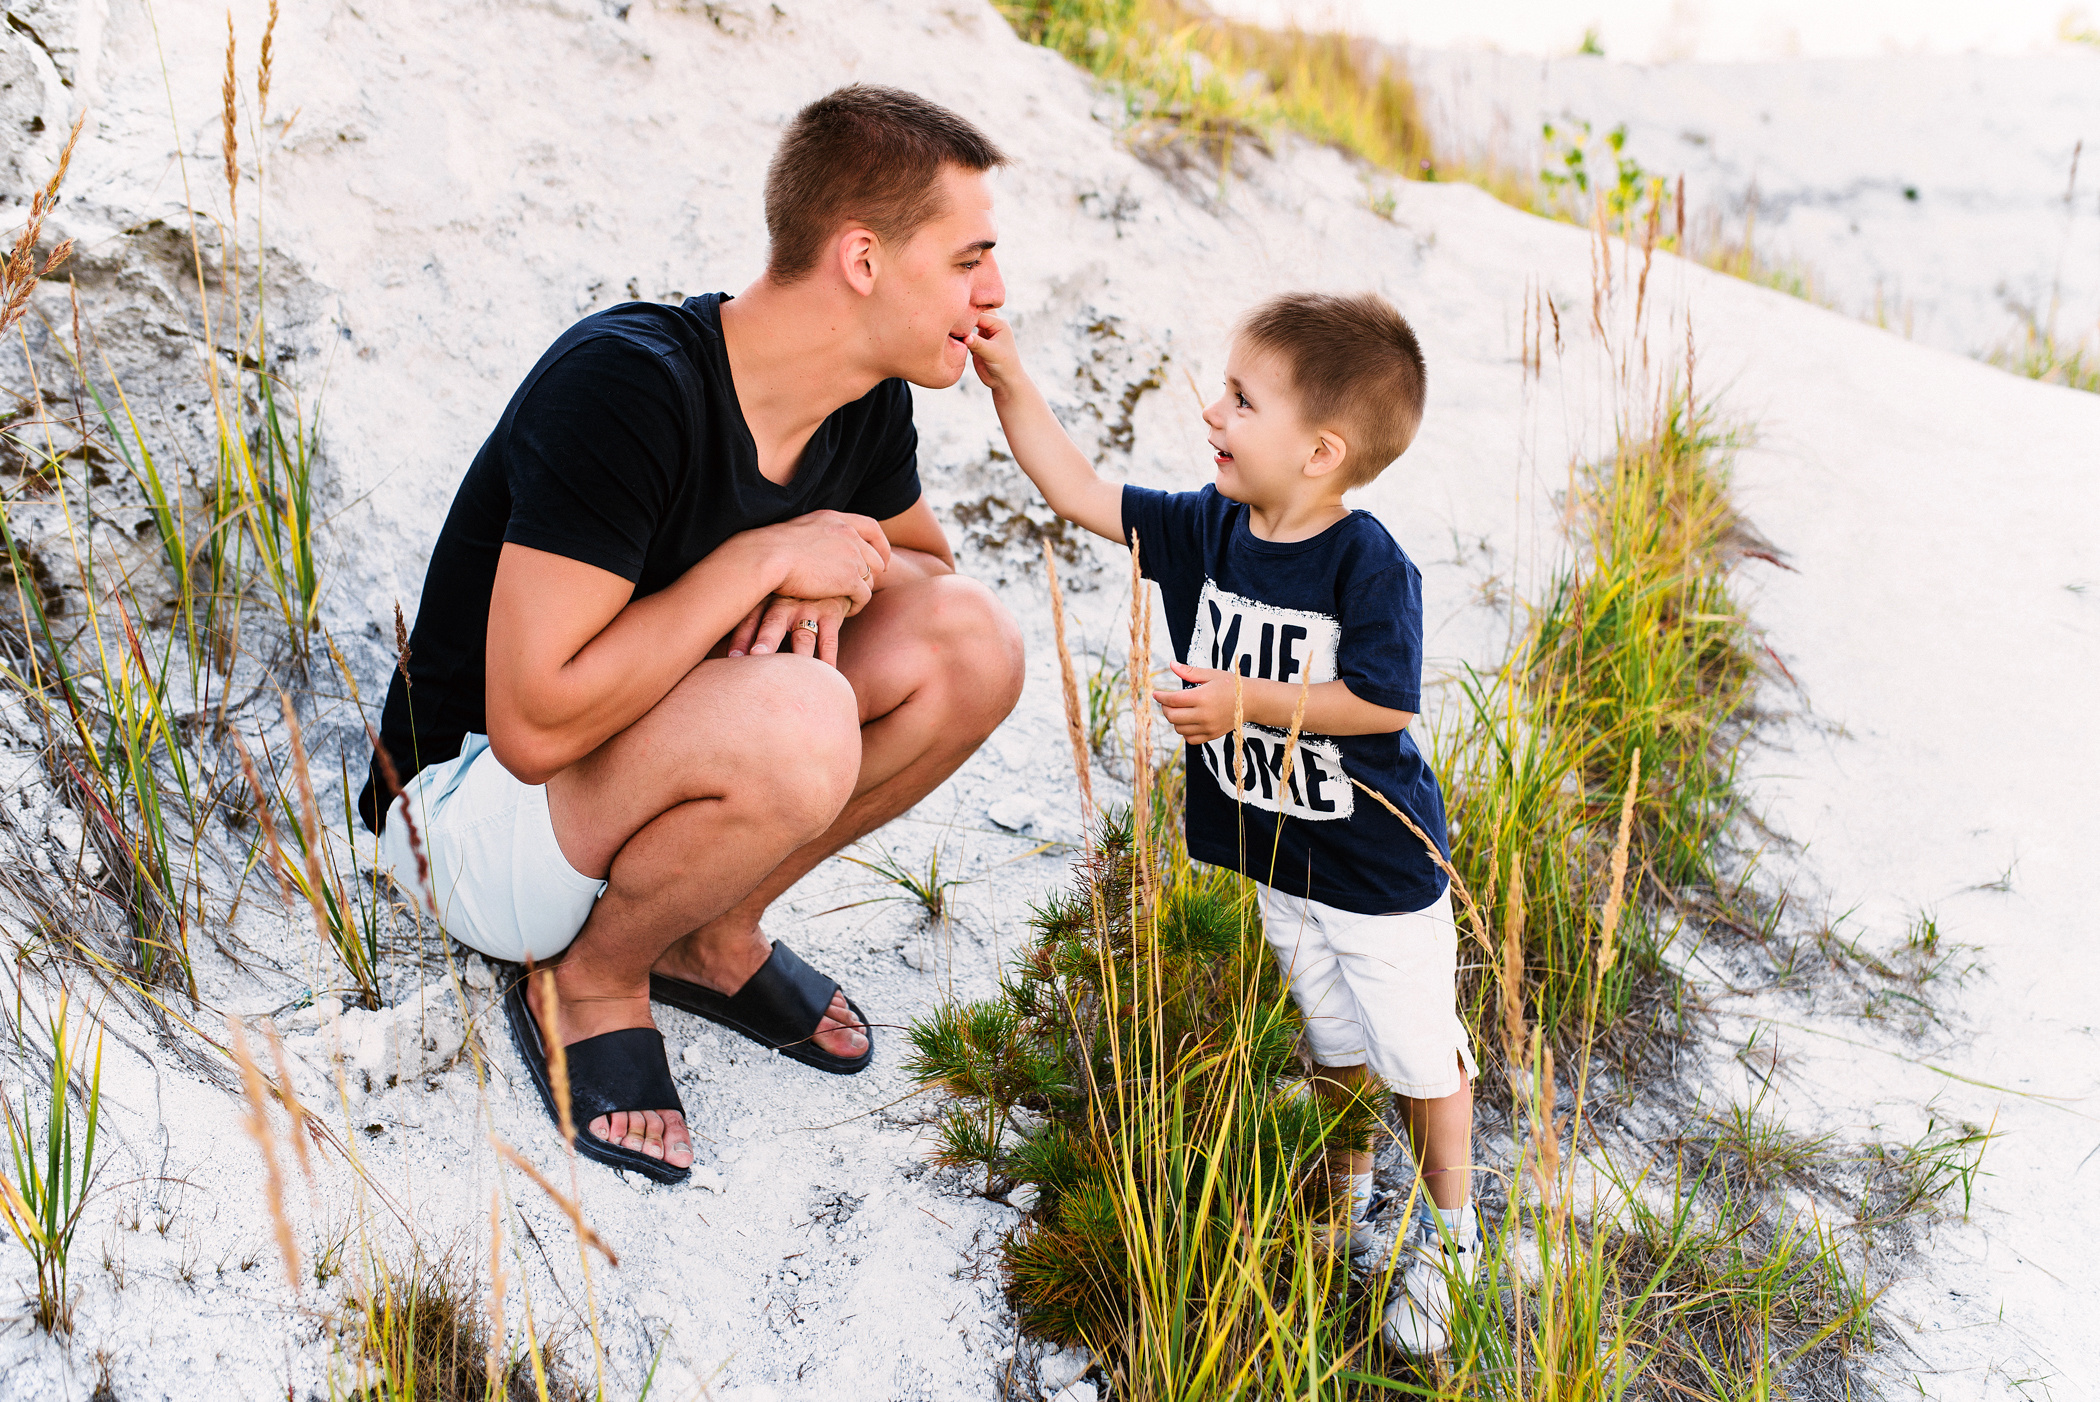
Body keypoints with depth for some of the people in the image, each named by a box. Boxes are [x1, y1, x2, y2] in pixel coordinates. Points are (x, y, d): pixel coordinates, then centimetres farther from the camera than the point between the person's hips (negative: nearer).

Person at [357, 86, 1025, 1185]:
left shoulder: (866, 404, -6)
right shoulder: (624, 383, -30)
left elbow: (928, 558, 13)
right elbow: (536, 724, -34)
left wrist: (841, 573, -11)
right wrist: (763, 558, -27)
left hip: (653, 772, 8)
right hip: (468, 803, -7)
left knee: (971, 647, -11)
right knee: (793, 720, -36)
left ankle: (713, 935, 5)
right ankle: (586, 986, -7)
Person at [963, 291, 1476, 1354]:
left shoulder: (1370, 566, -24)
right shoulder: (1204, 530, -6)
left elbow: (1387, 702, -24)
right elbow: (1077, 491, -4)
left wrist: (1252, 702, -28)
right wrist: (1007, 378, -11)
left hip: (1382, 867, -5)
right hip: (1273, 857, 5)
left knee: (1421, 1053, 8)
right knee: (1334, 1047, 20)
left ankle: (1445, 1233, 29)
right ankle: (1344, 1188, 43)